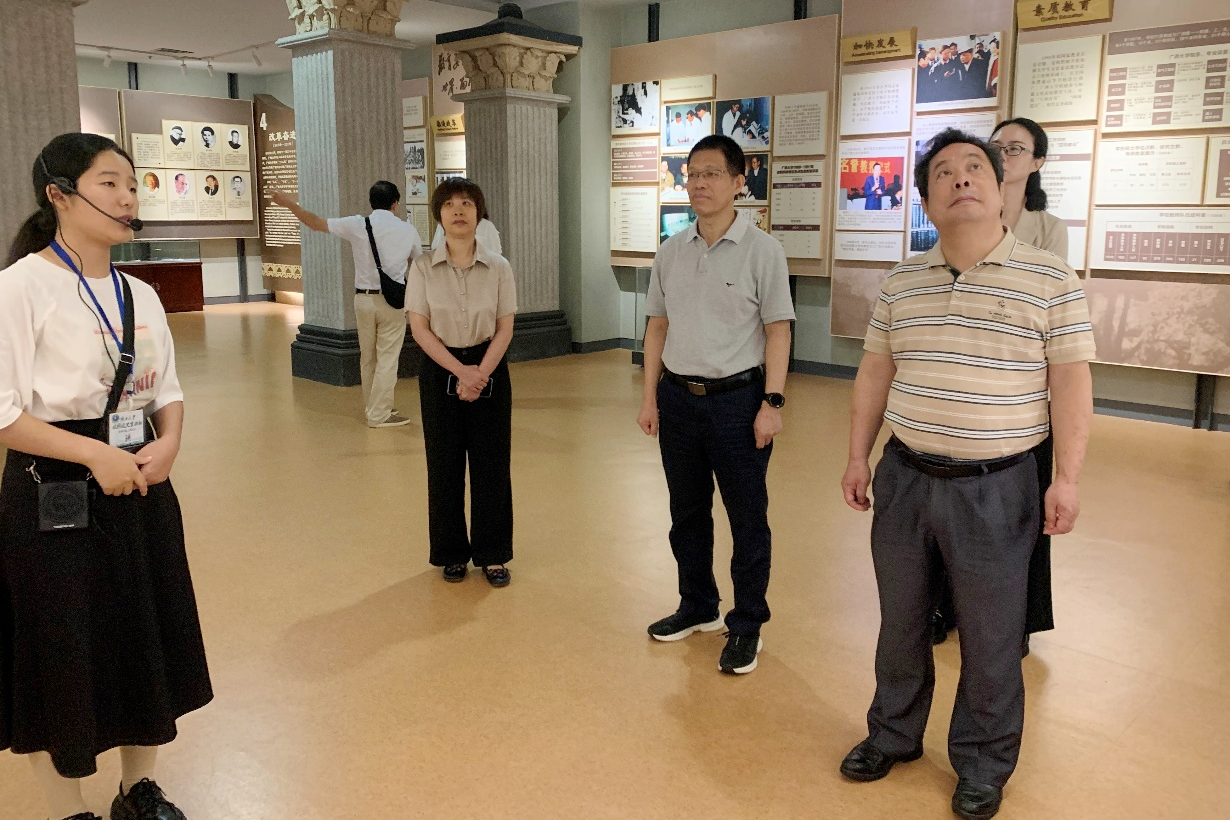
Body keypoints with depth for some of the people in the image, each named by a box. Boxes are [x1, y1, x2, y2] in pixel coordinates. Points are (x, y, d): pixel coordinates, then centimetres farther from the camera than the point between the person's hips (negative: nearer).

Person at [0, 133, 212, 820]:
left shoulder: (140, 294, 8)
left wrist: (168, 443, -8)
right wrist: (97, 454, -21)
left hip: (141, 487, 6)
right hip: (56, 498, -6)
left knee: (144, 641, 16)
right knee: (60, 657, 7)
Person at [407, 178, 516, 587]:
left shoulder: (498, 267, -2)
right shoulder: (424, 267, -3)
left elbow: (505, 328, -2)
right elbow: (420, 328, -6)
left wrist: (480, 373, -16)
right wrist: (461, 371, -17)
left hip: (490, 370, 0)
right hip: (440, 371, 0)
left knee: (492, 464, 3)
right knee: (445, 464, 6)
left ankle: (492, 554, 18)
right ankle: (452, 553, 22)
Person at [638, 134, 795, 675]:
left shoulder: (762, 250, -7)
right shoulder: (670, 252, 6)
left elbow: (777, 331, -7)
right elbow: (658, 326, 10)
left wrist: (772, 402, -13)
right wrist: (650, 396, 7)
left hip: (737, 398, -4)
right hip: (678, 396, 5)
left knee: (747, 518, 6)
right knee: (687, 512, 16)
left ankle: (746, 625, 22)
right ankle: (697, 607, 35)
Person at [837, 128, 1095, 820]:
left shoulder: (1049, 280, -6)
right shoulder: (902, 284, 5)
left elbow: (1071, 383, -6)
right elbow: (875, 374, 11)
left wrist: (1069, 478, -10)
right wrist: (859, 457, 9)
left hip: (996, 487, -3)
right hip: (905, 477, 4)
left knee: (990, 639, 9)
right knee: (901, 621, 18)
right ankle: (893, 735, 39)